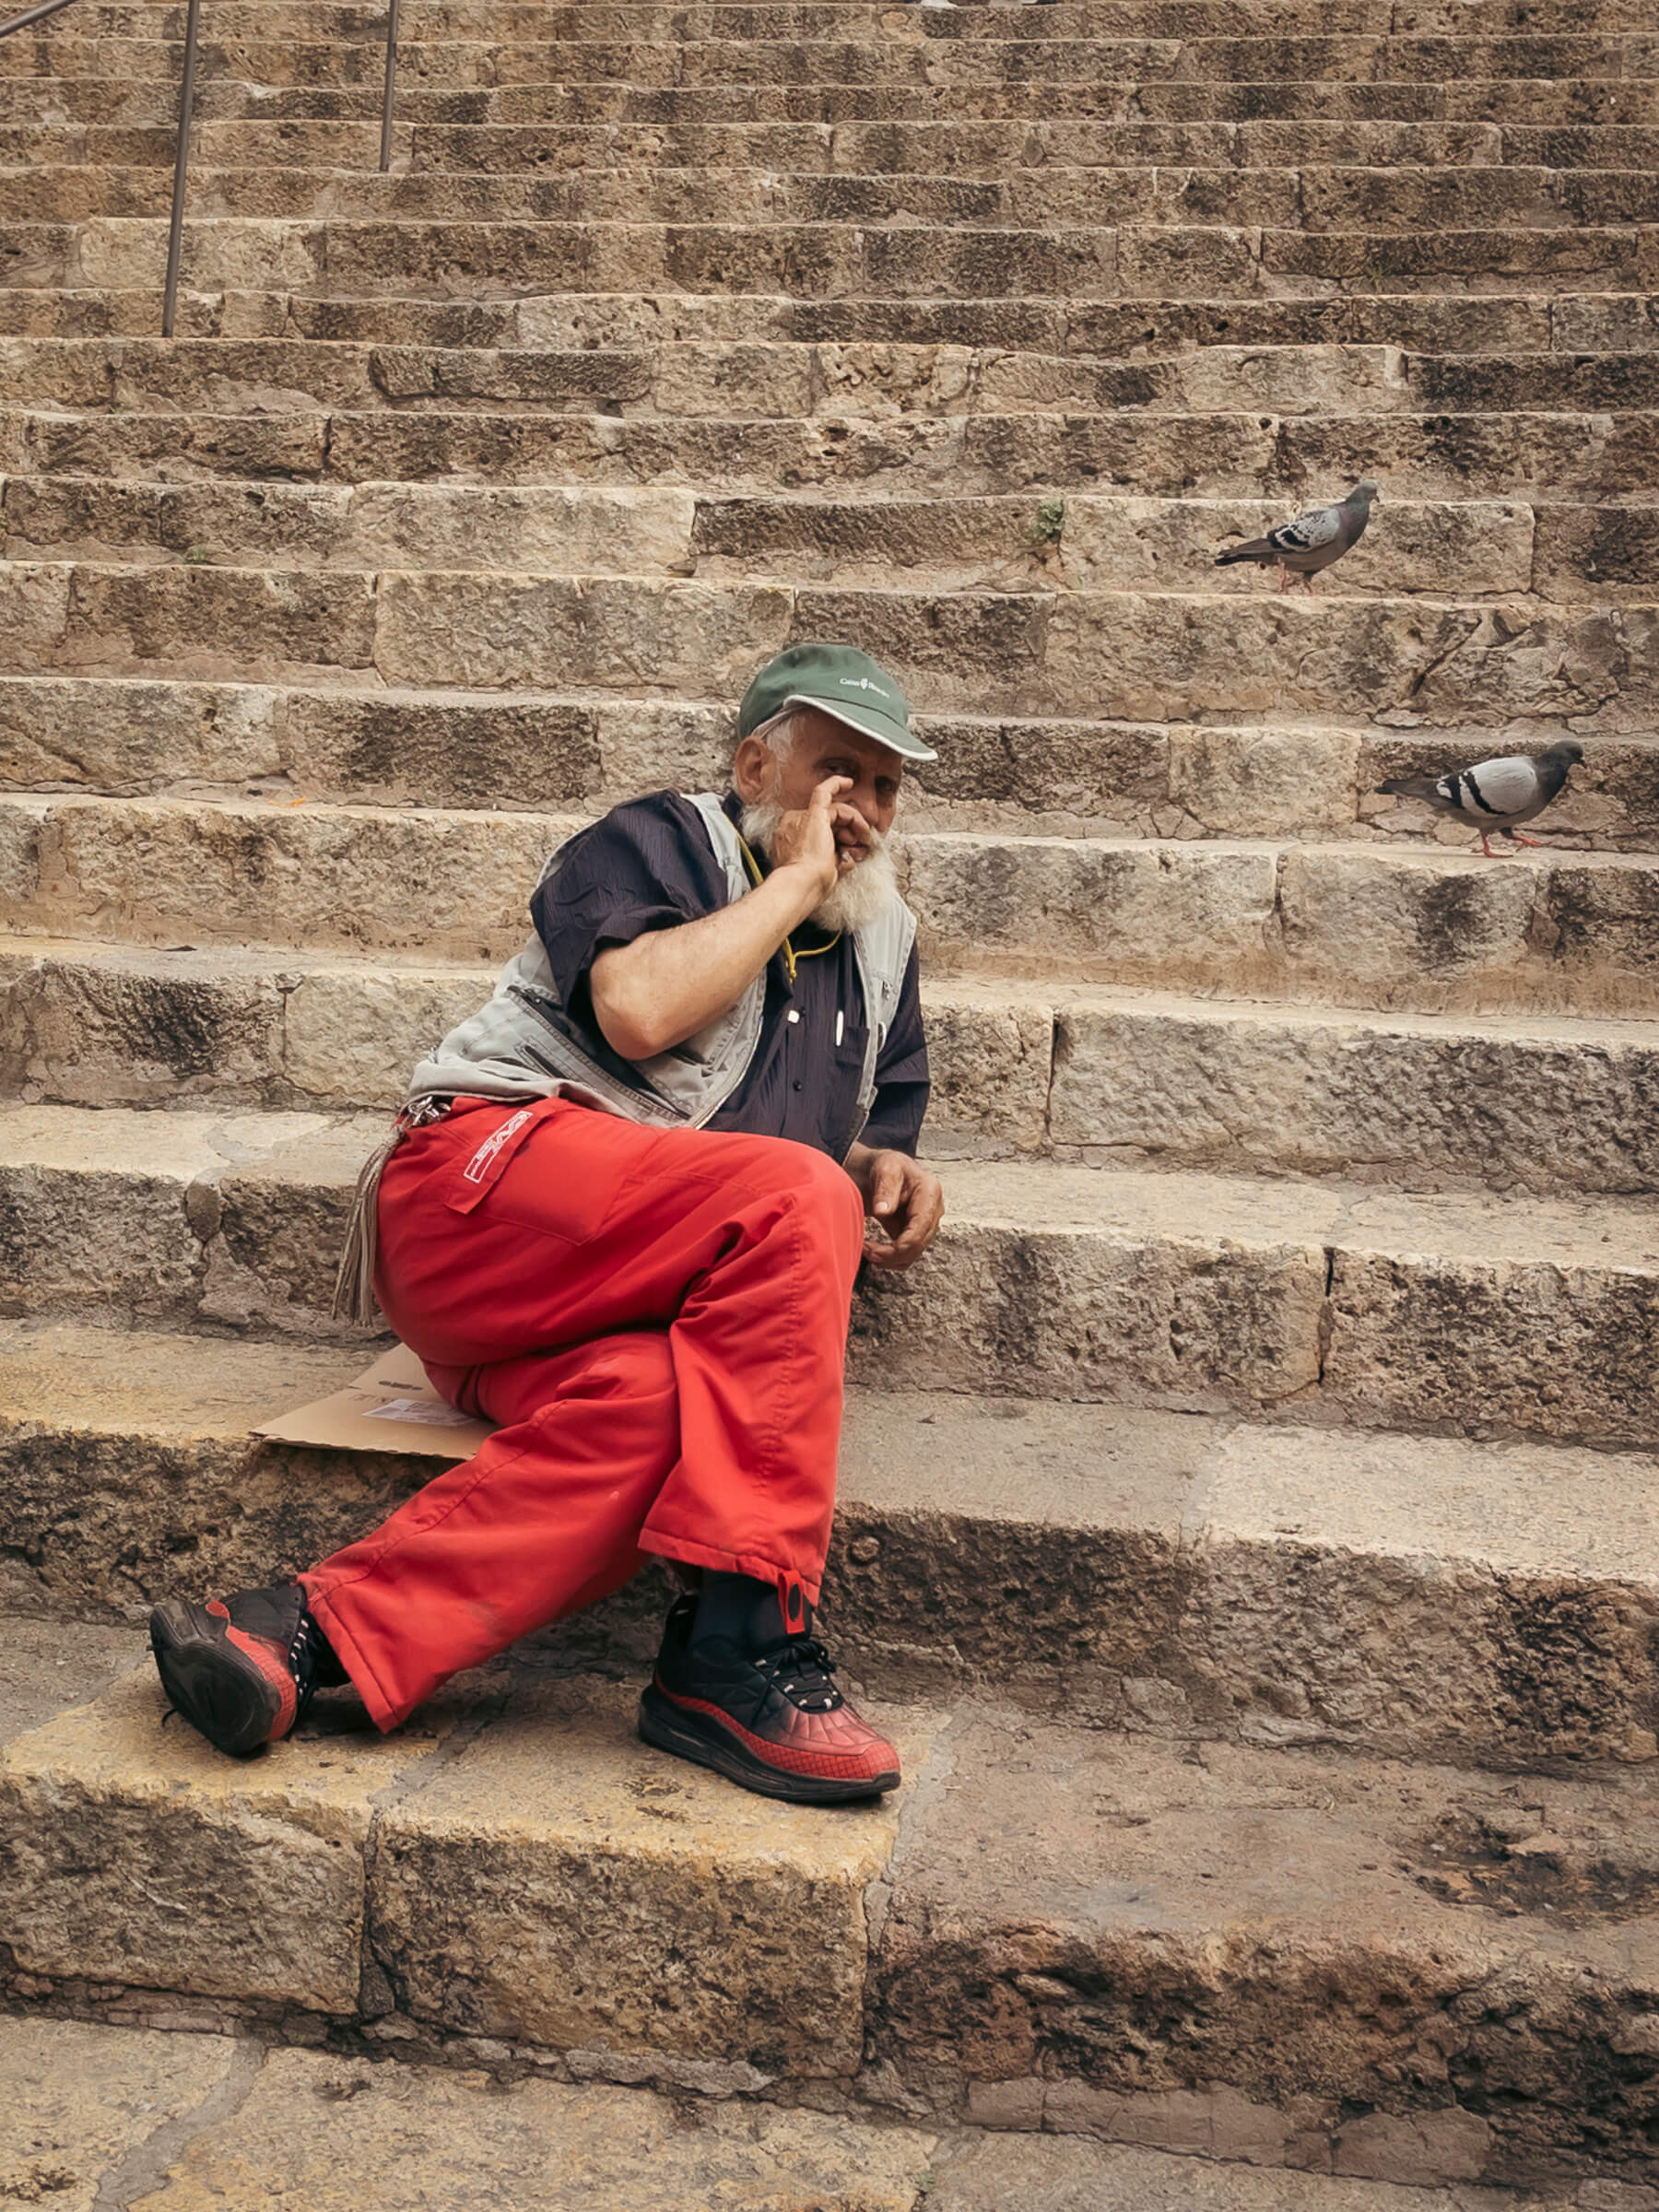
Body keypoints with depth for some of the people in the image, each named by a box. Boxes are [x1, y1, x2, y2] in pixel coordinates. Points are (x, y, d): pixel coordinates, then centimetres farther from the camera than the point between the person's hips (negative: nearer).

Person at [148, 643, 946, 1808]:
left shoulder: (885, 940, 27)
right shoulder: (659, 840, 7)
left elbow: (874, 1123, 35)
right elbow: (639, 1009, -13)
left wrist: (883, 1167, 10)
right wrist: (792, 882, -1)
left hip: (598, 1307, 5)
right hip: (489, 1175, -5)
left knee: (652, 1408, -35)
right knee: (794, 1201, -33)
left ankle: (318, 1633, -41)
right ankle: (742, 1649, -31)